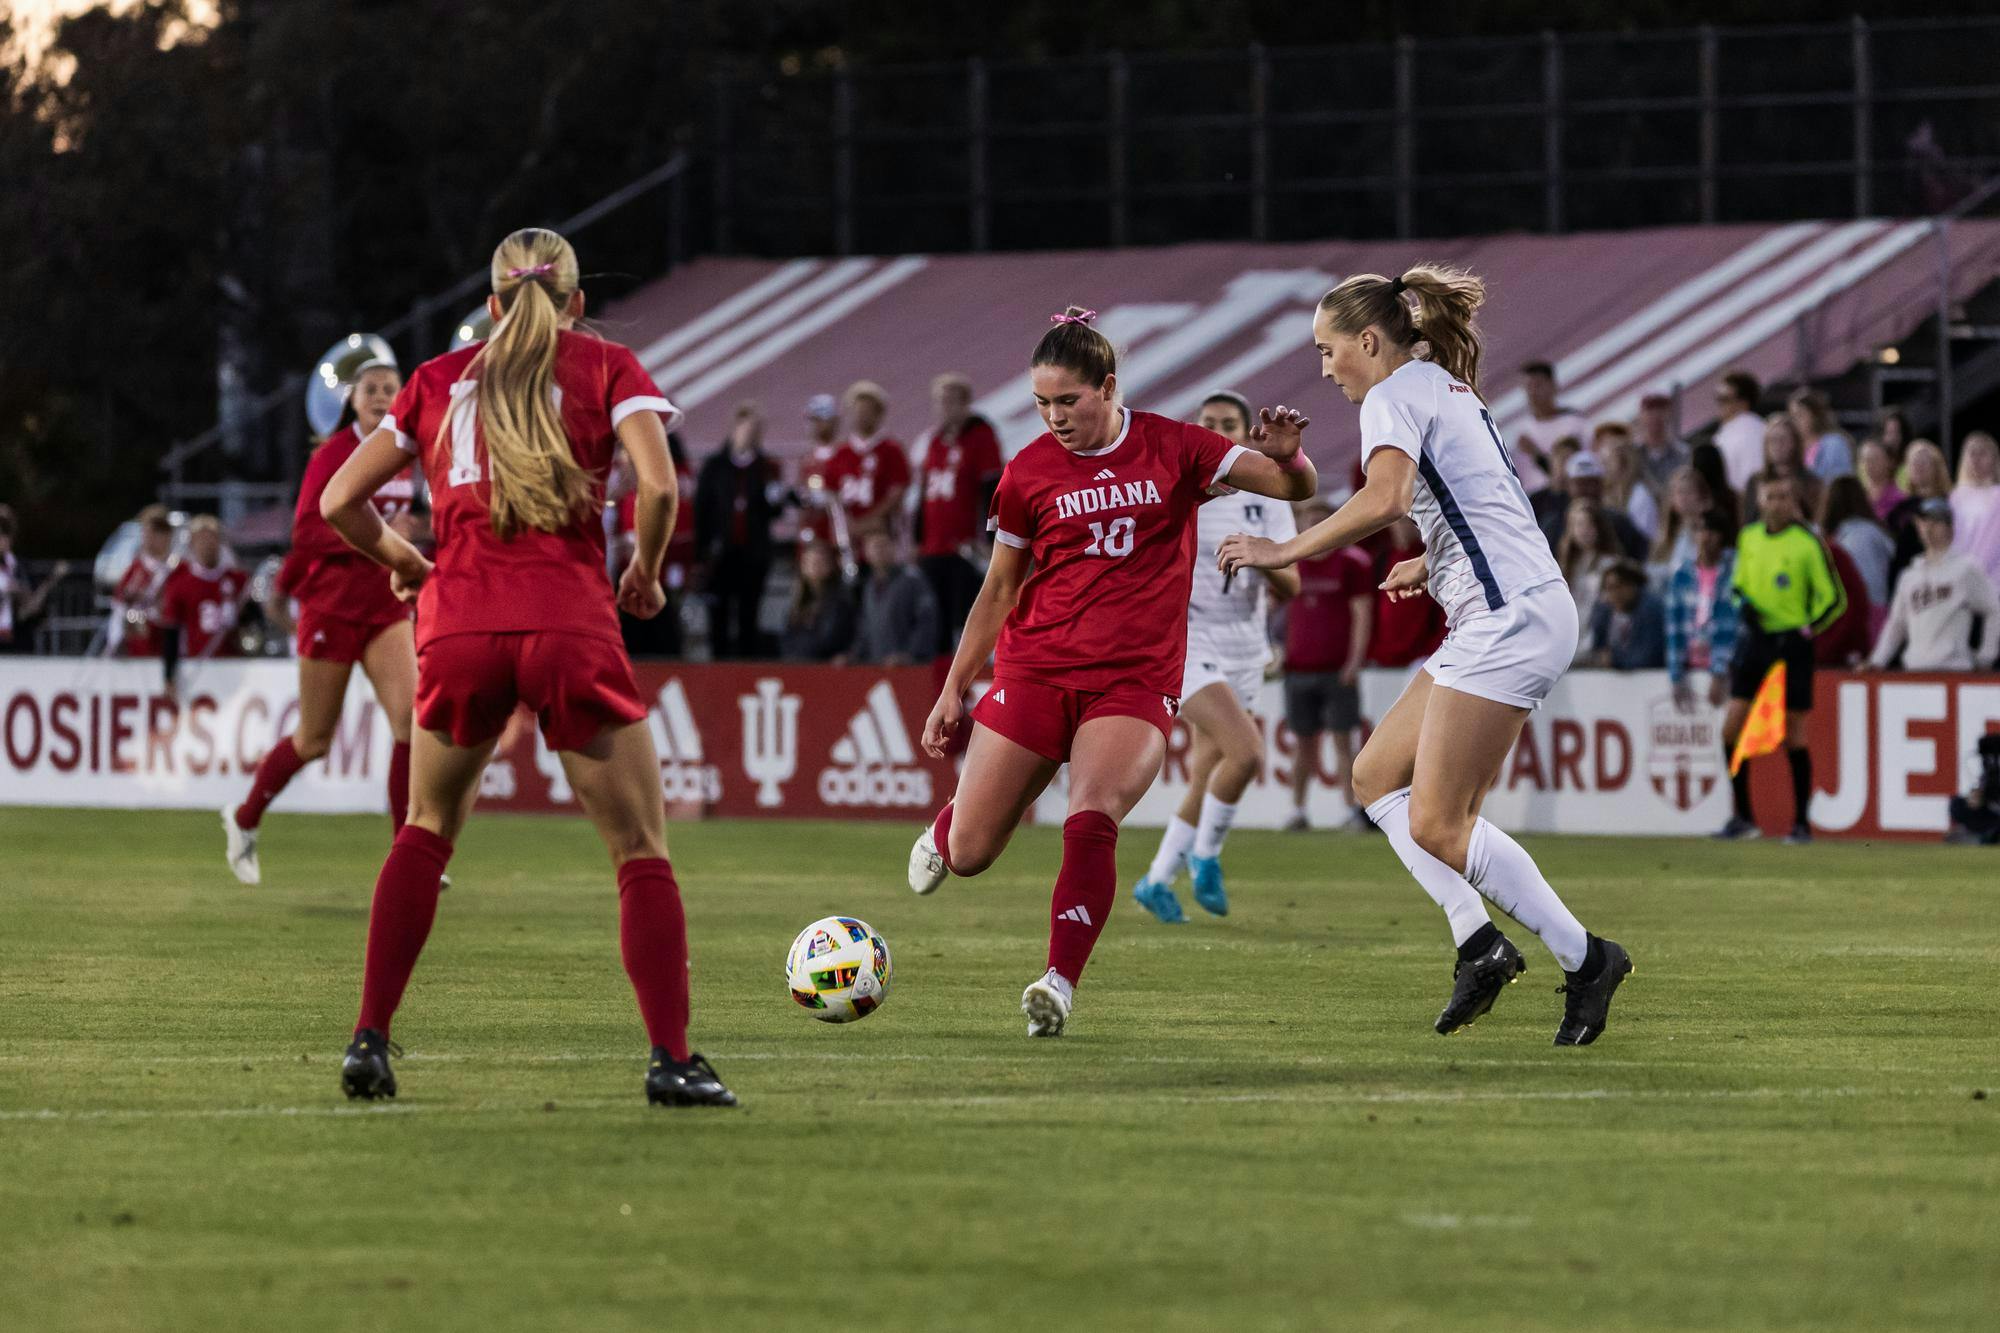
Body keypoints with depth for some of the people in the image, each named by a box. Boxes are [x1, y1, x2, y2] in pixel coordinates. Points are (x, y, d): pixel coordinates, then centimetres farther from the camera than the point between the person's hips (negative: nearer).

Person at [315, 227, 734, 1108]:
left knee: (426, 831, 23)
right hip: (570, 627, -3)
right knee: (641, 853, 6)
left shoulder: (439, 379, 17)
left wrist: (401, 560, 31)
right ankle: (671, 1060, -6)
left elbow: (340, 502, 15)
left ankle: (369, 1041, 15)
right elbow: (659, 485, -7)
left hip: (459, 628, 3)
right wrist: (645, 572, 10)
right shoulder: (605, 365, 9)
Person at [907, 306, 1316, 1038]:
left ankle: (1060, 983, -23)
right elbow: (999, 590, 14)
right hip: (1035, 669, 2)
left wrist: (1285, 455, -22)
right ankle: (949, 819, 36)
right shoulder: (1029, 472, 5)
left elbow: (1296, 487, 2)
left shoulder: (1172, 448, 2)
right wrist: (953, 690, 14)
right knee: (968, 855, -1)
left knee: (1091, 822, -27)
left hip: (1135, 681, -2)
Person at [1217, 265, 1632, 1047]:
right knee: (1377, 775, 10)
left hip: (1508, 620, -11)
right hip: (1503, 618, 11)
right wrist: (1428, 566, 36)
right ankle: (1478, 941, 1)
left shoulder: (1397, 395, -8)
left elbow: (1386, 497, -27)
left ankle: (1586, 959, -6)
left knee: (1437, 825, -9)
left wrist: (1285, 551, -22)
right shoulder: (1447, 389, 22)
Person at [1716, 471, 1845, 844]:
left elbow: (1833, 599, -3)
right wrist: (1744, 604, -2)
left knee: (1793, 736, -2)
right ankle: (1742, 817, 7)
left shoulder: (1807, 543, -7)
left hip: (1791, 642, -5)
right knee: (1732, 727, -4)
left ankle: (1801, 823, 6)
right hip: (1754, 637, 5)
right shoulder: (1748, 538, 8)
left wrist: (1806, 631, -15)